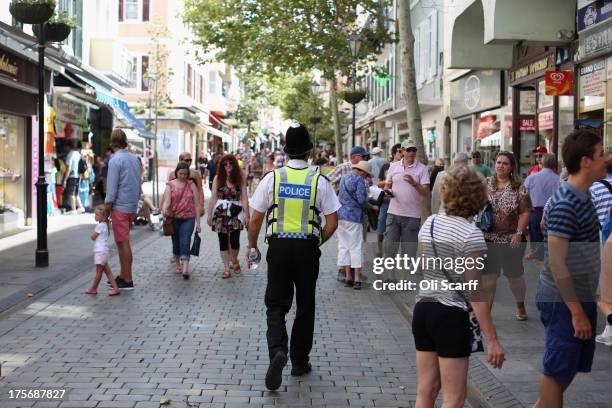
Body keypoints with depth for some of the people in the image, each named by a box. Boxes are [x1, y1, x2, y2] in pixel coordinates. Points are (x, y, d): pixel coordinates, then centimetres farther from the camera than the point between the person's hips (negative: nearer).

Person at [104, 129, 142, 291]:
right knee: (122, 242, 16)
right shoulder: (136, 159, 9)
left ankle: (127, 280, 1)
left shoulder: (115, 160, -13)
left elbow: (112, 187, -14)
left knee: (123, 242, -3)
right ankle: (123, 276, 23)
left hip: (119, 206, -7)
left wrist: (107, 205, -8)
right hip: (132, 205, 7)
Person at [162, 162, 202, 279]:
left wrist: (198, 222, 2)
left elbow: (197, 204, 5)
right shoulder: (170, 185, 4)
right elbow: (167, 200, -7)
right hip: (174, 218, 1)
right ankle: (178, 264, 31)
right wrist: (164, 210, -31)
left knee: (185, 242, -13)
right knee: (176, 242, 12)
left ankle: (185, 268, -20)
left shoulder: (191, 185, 4)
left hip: (188, 218, -1)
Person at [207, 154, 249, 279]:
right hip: (221, 213, 1)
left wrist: (246, 215, -7)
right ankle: (226, 268, 13)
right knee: (223, 241, 3)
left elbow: (244, 198, -2)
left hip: (236, 213, -1)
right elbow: (213, 197, 3)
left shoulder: (240, 178, 1)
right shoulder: (218, 178, 2)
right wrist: (209, 215, 2)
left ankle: (234, 261, 23)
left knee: (234, 240, -8)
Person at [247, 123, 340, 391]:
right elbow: (332, 223, -2)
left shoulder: (272, 178, -4)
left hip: (278, 248, 0)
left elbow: (256, 220, 0)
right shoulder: (319, 181, -4)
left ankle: (277, 350, -17)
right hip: (307, 248, 1)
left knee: (276, 305, 8)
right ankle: (300, 362, 24)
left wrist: (252, 247, 15)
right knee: (305, 306, 15)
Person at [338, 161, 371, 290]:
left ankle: (348, 276, 9)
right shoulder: (358, 179, -9)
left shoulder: (344, 178, 16)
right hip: (353, 216, -7)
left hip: (340, 215, 7)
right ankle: (357, 279, -5)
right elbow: (362, 199, -16)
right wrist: (365, 206, 6)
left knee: (343, 246, 9)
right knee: (356, 247, -3)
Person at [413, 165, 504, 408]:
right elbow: (474, 293, -17)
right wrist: (492, 339, -13)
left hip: (422, 309, 7)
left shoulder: (429, 224, 5)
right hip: (451, 315, -7)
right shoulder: (471, 235, -15)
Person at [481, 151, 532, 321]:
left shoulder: (519, 187, -4)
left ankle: (520, 306, 34)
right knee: (487, 275, 2)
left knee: (514, 276, 10)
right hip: (488, 238, 2)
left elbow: (525, 212, -8)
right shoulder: (486, 185, 4)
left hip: (511, 240, -2)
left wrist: (519, 233, -16)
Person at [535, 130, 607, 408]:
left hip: (580, 298, 9)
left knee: (571, 365, 19)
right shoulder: (565, 205, -21)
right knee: (557, 371, 3)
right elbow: (556, 262, -23)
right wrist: (576, 311, -21)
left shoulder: (582, 197, 9)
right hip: (563, 302, -9)